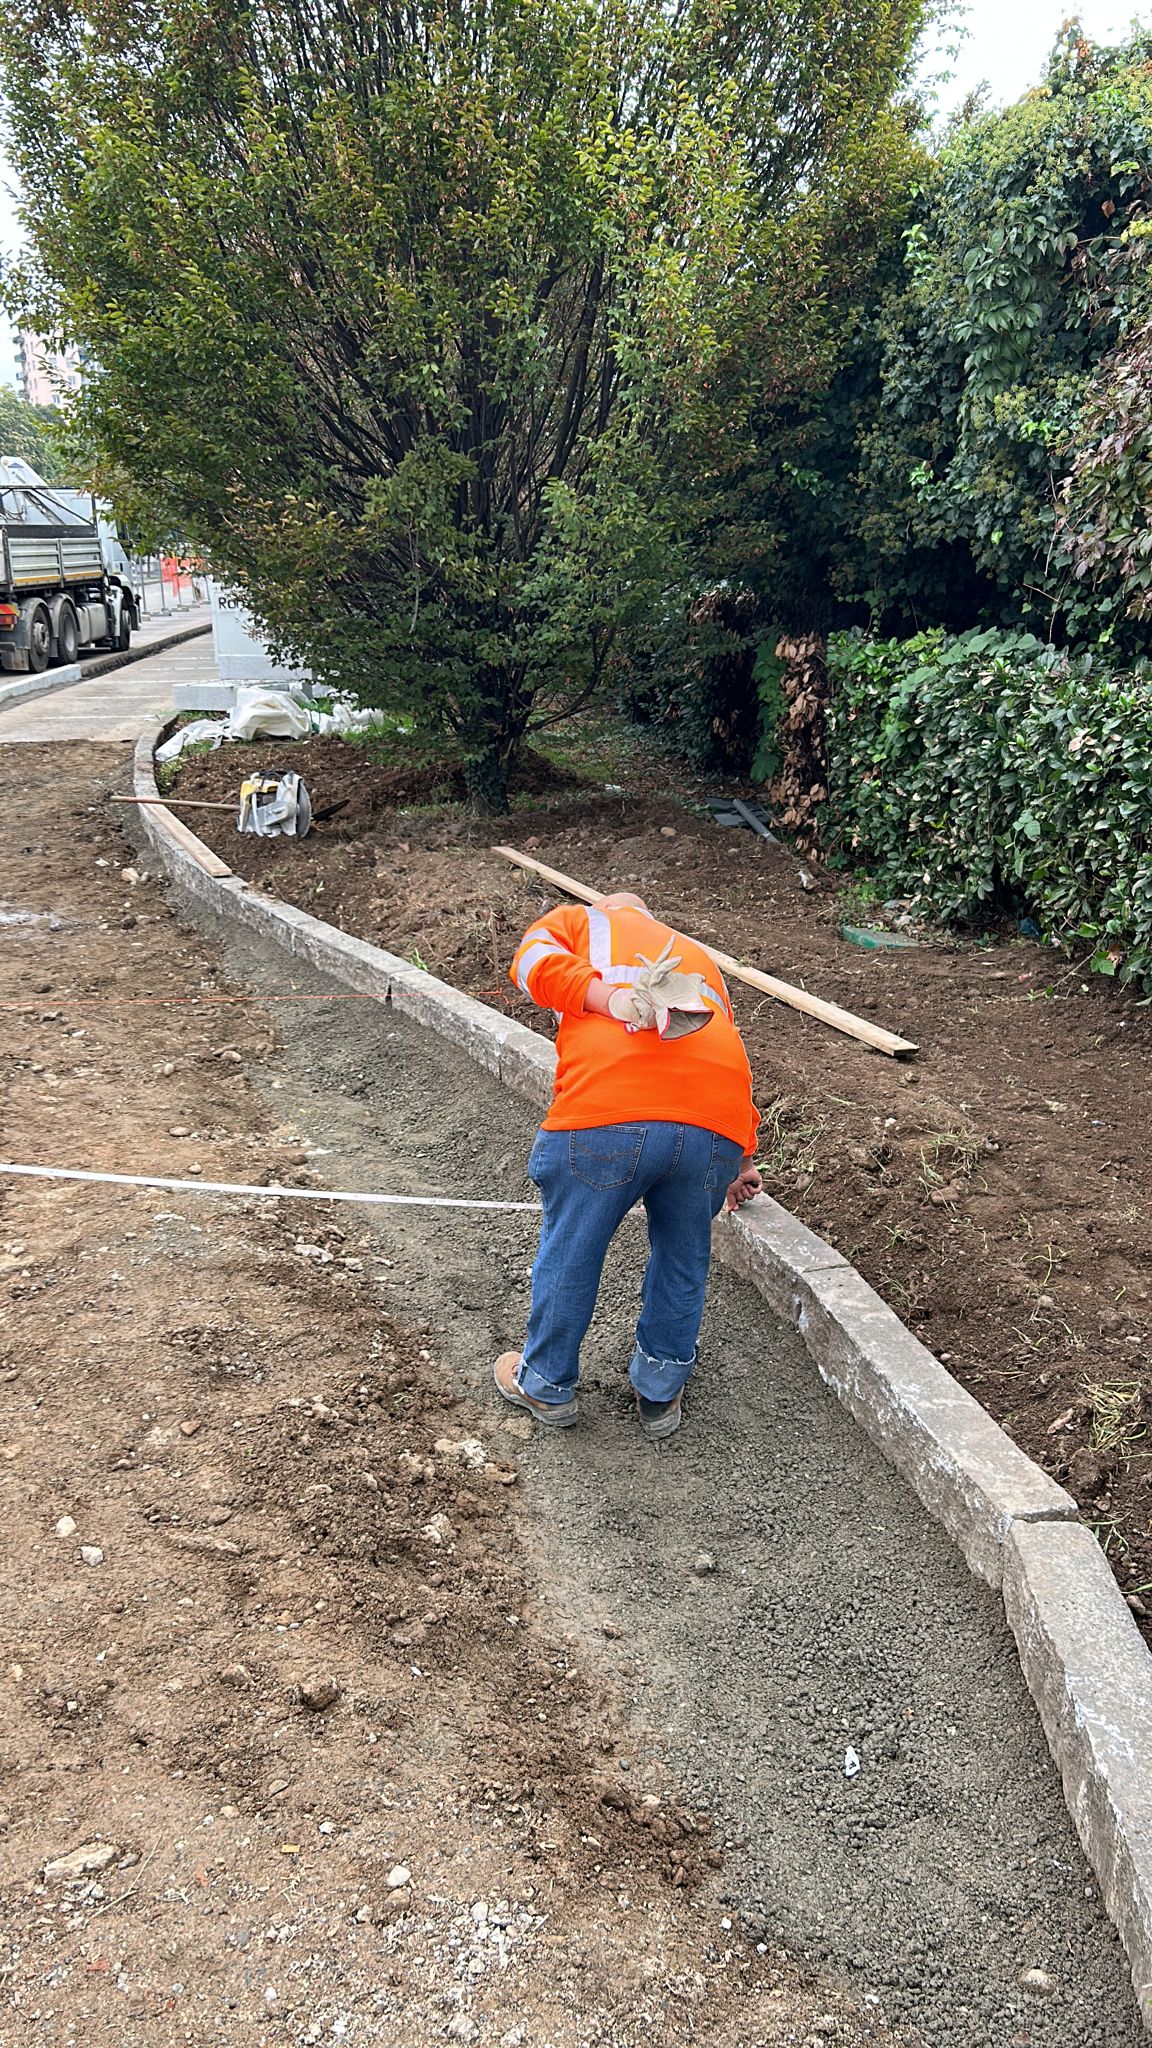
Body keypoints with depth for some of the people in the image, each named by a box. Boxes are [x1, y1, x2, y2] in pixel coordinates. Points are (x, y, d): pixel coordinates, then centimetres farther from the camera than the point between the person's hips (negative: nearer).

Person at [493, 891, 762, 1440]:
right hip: (718, 1125, 4)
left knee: (570, 1250, 18)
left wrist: (613, 999, -6)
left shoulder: (580, 920, 25)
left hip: (606, 1114, -4)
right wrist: (741, 1160, 49)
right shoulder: (698, 957, 37)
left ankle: (546, 1384, 37)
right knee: (683, 1255, 26)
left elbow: (533, 960, 2)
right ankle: (661, 1392, 41)